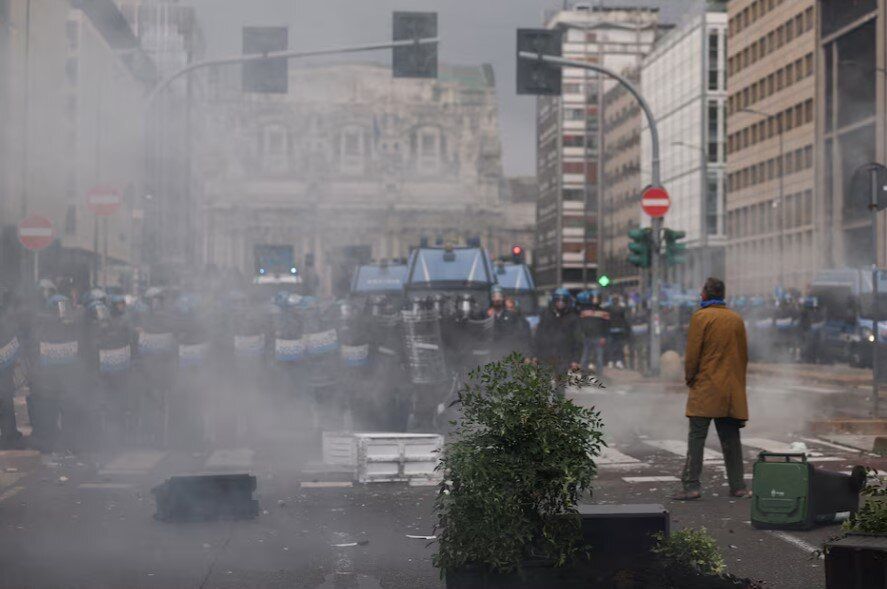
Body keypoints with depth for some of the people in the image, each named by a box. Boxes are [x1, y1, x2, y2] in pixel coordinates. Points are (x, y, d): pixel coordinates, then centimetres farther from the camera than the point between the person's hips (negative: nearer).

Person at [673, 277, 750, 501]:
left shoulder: (700, 317, -7)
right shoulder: (736, 319, 10)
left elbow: (692, 354, -10)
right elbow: (744, 354, 14)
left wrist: (690, 378, 4)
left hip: (705, 389, -5)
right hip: (732, 390, 5)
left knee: (696, 437, -4)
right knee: (730, 438, 10)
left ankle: (692, 485, -9)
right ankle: (737, 486, 11)